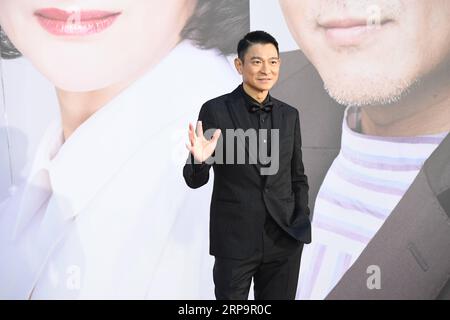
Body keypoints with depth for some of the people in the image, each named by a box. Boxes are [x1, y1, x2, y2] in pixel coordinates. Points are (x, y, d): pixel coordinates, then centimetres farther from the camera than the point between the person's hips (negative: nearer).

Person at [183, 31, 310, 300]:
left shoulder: (289, 115, 5)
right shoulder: (215, 110, -7)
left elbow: (298, 176, 12)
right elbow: (195, 180, -6)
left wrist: (302, 220, -1)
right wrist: (200, 160, -27)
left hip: (284, 239, 4)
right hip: (235, 239, -3)